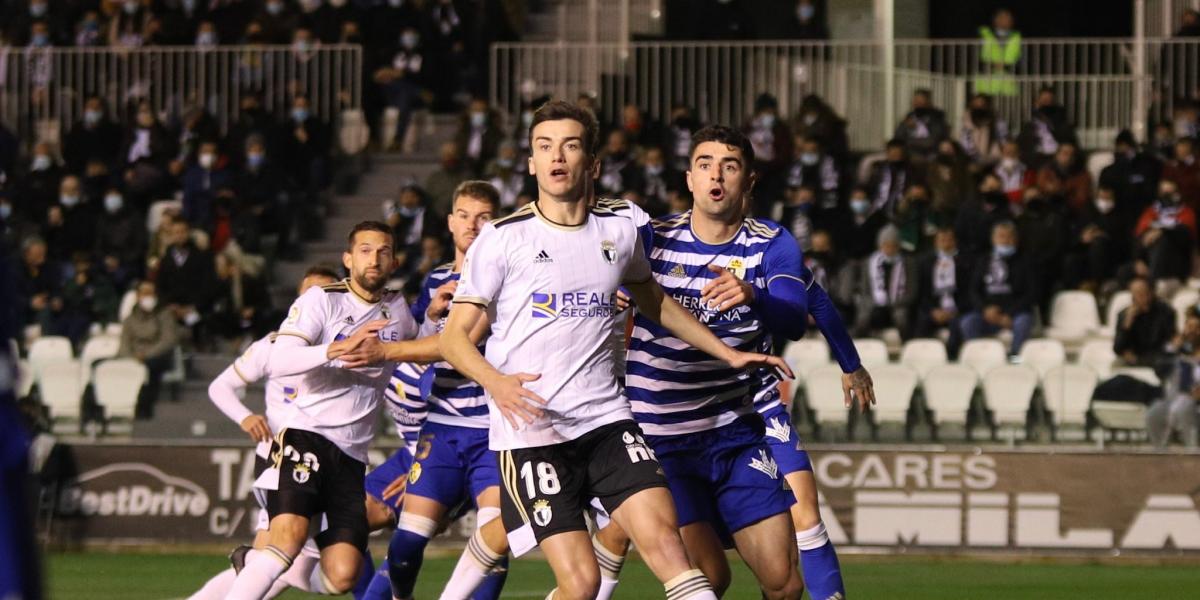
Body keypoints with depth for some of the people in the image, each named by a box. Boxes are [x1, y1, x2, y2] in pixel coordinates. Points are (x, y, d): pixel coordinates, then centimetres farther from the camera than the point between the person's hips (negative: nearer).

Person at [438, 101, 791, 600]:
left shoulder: (620, 227, 10)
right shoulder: (503, 239, -2)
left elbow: (653, 302, 29)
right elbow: (454, 336, -3)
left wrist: (727, 354, 29)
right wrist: (496, 382, -23)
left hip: (606, 418, 4)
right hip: (529, 429, -4)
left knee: (664, 540, -17)